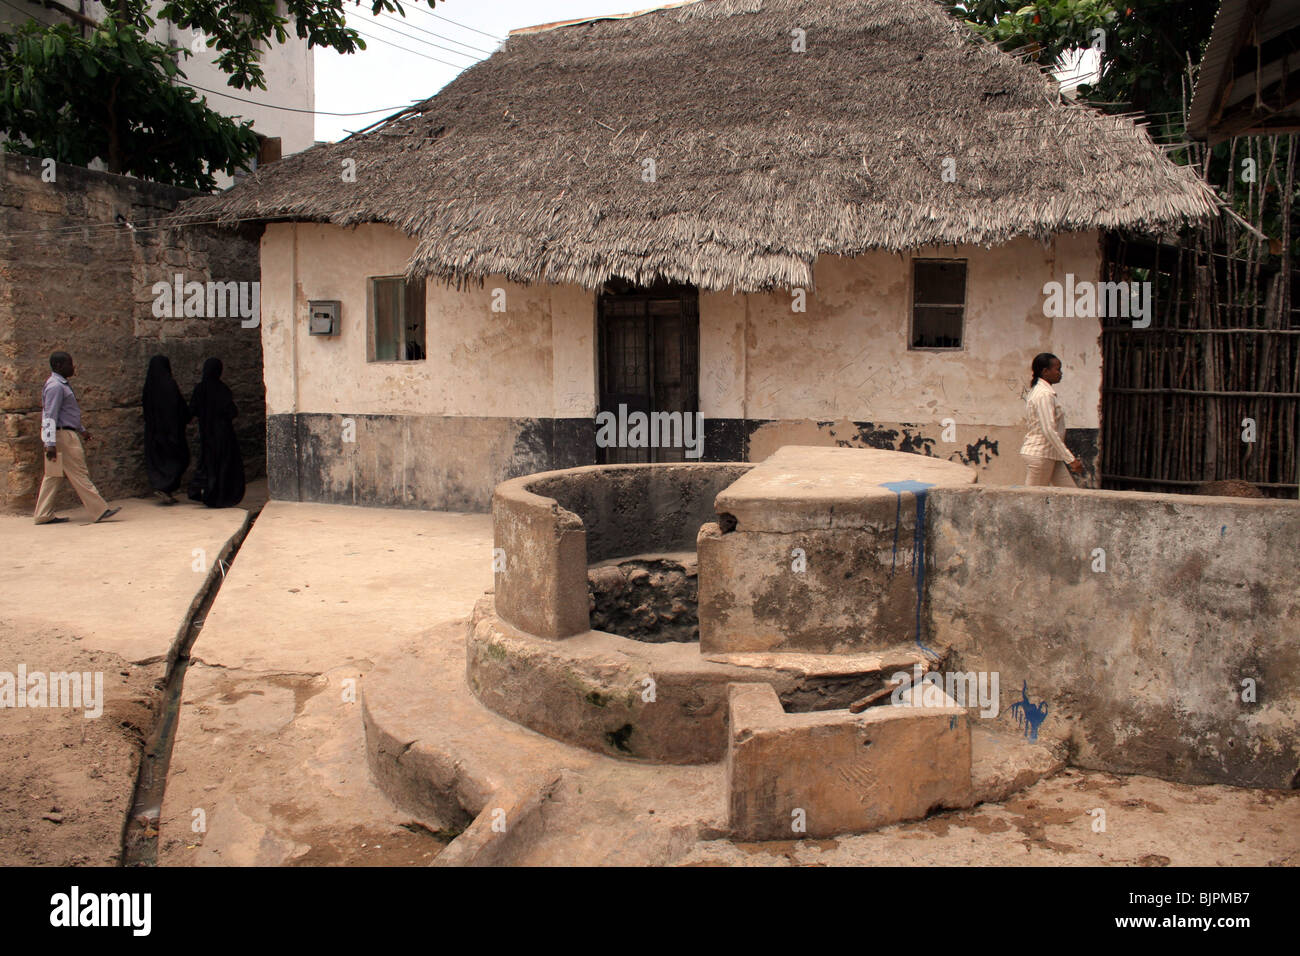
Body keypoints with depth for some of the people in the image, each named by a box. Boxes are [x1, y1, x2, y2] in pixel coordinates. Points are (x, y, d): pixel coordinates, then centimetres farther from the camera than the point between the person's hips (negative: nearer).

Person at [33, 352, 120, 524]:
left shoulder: (62, 385, 17)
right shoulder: (55, 387, -14)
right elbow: (50, 416, -20)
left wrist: (81, 430, 32)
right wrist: (51, 443, -24)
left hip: (68, 434, 10)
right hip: (63, 436, -10)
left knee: (54, 476, 10)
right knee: (79, 475, -7)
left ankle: (44, 515, 13)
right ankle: (100, 511, -5)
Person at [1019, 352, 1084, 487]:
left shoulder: (1041, 391, 14)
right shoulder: (1044, 395, -18)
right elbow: (1048, 430, -25)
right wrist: (1070, 459, -23)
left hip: (1051, 455, 10)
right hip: (1039, 455, -10)